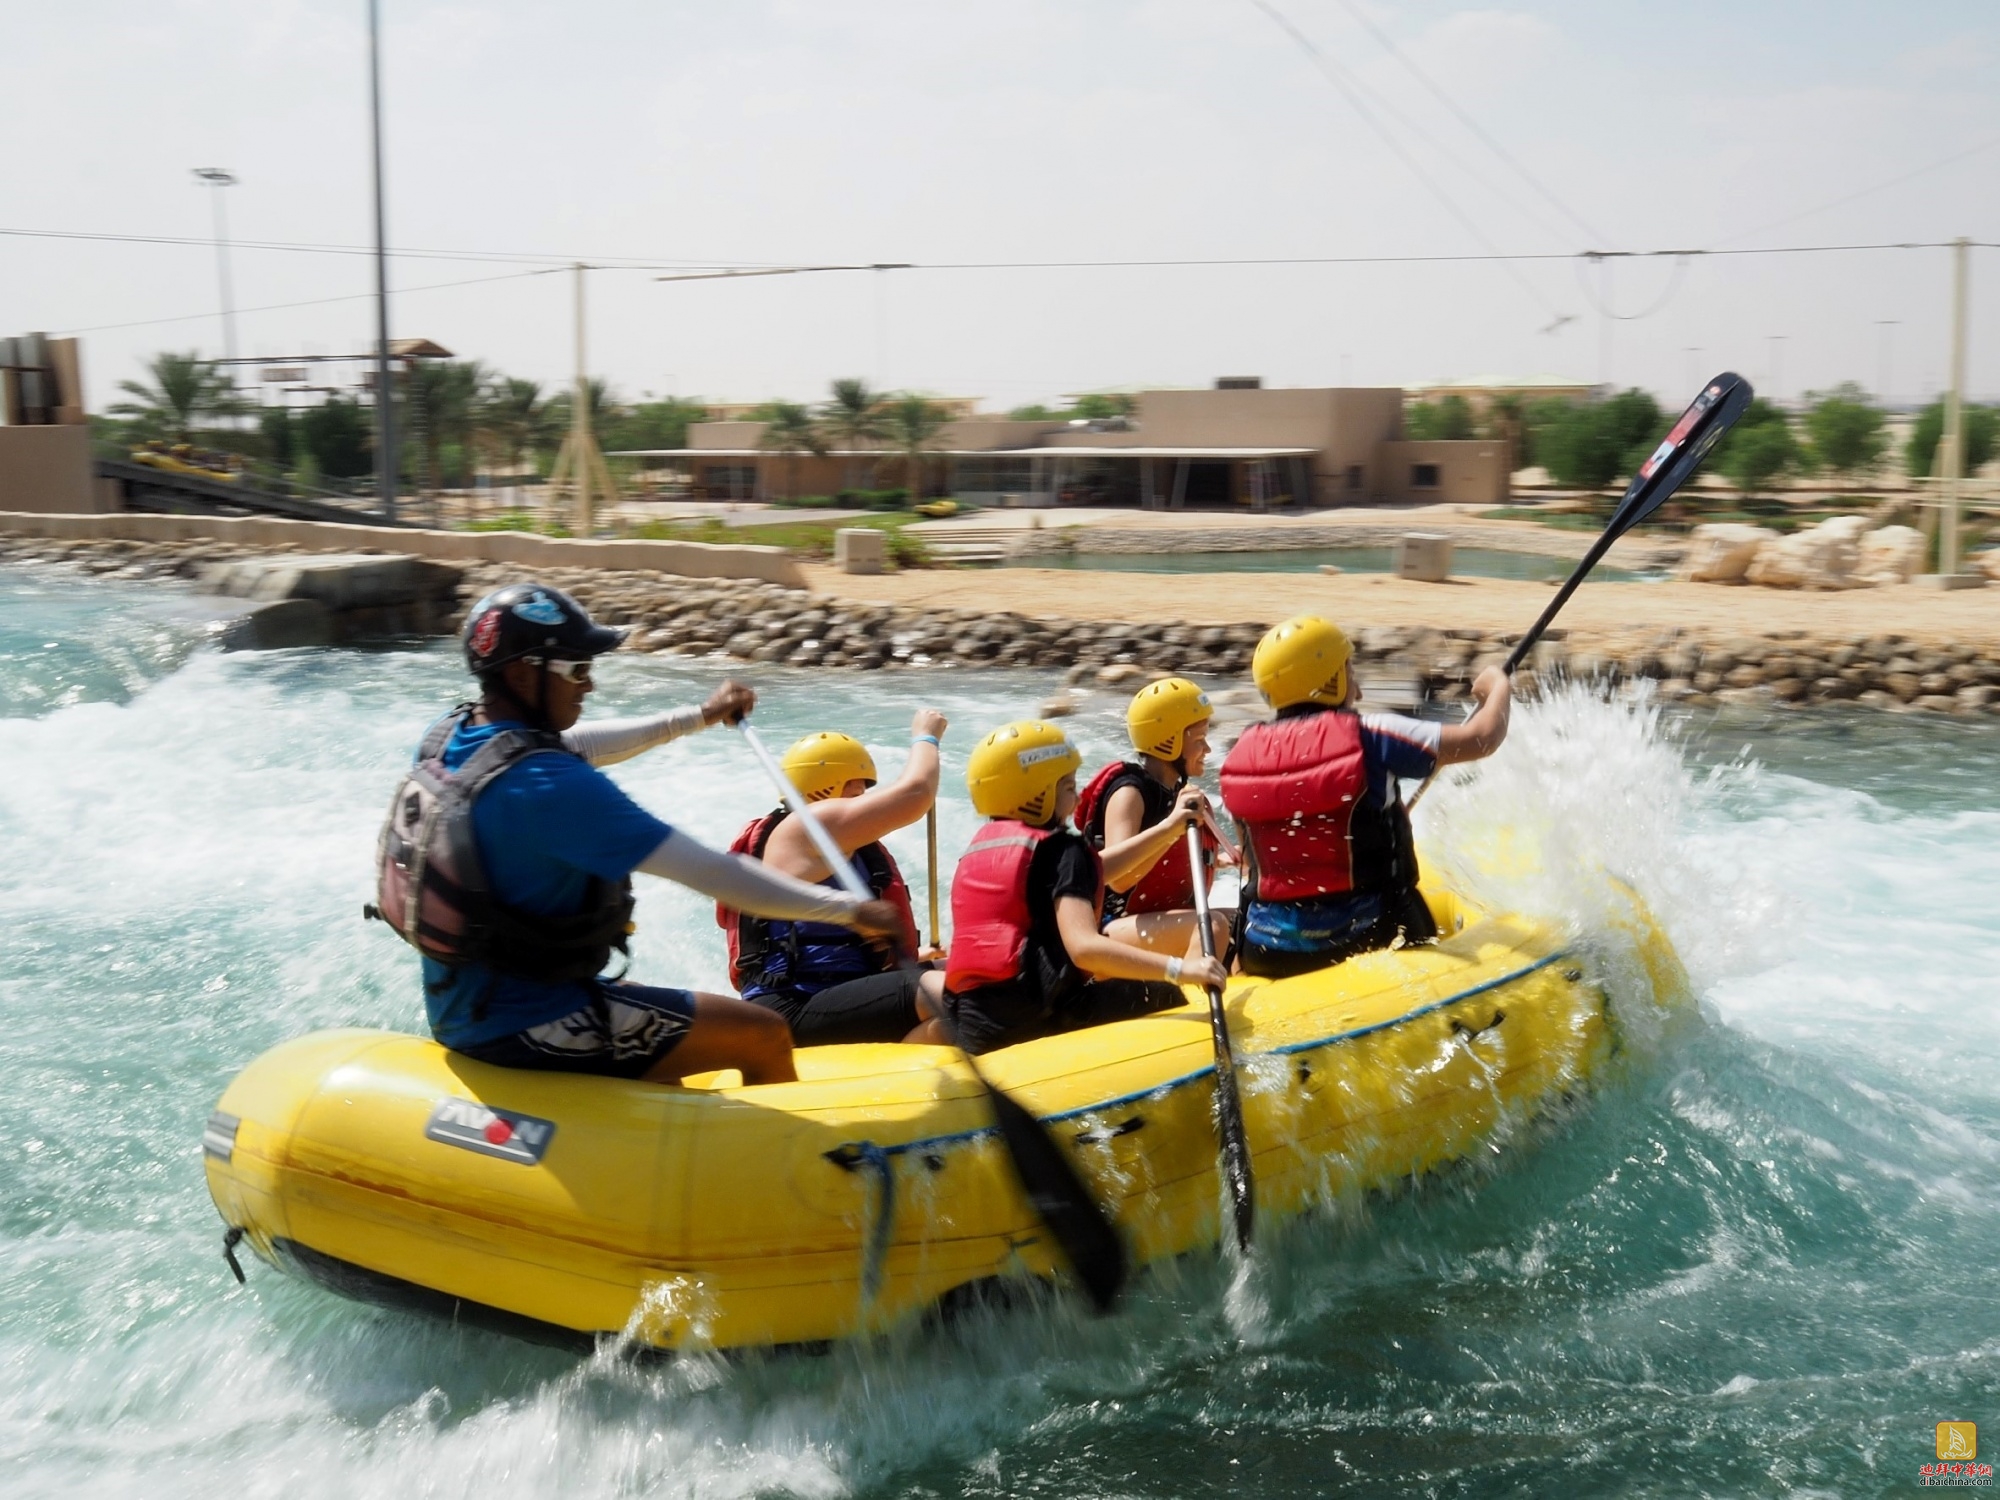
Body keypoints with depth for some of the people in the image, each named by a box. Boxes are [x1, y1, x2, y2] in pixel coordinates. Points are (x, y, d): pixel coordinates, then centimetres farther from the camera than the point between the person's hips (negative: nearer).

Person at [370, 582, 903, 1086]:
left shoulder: (448, 738, -1)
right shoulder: (553, 787, -27)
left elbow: (573, 747, 18)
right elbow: (710, 872, -25)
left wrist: (698, 717, 22)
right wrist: (849, 910, -18)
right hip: (525, 1028, -10)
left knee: (655, 1008, 34)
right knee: (766, 1036, -3)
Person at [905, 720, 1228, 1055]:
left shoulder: (982, 844, 20)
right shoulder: (1059, 848, -5)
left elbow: (1090, 872, 31)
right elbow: (1083, 947, -22)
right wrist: (1178, 969, -26)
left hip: (972, 1027, 8)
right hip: (1037, 1012, -8)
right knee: (1167, 998, 3)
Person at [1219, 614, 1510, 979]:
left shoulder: (1241, 756, 3)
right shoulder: (1369, 736, -9)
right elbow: (1482, 738, -4)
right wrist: (1498, 687, 17)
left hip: (1267, 956, 4)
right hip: (1364, 942, -3)